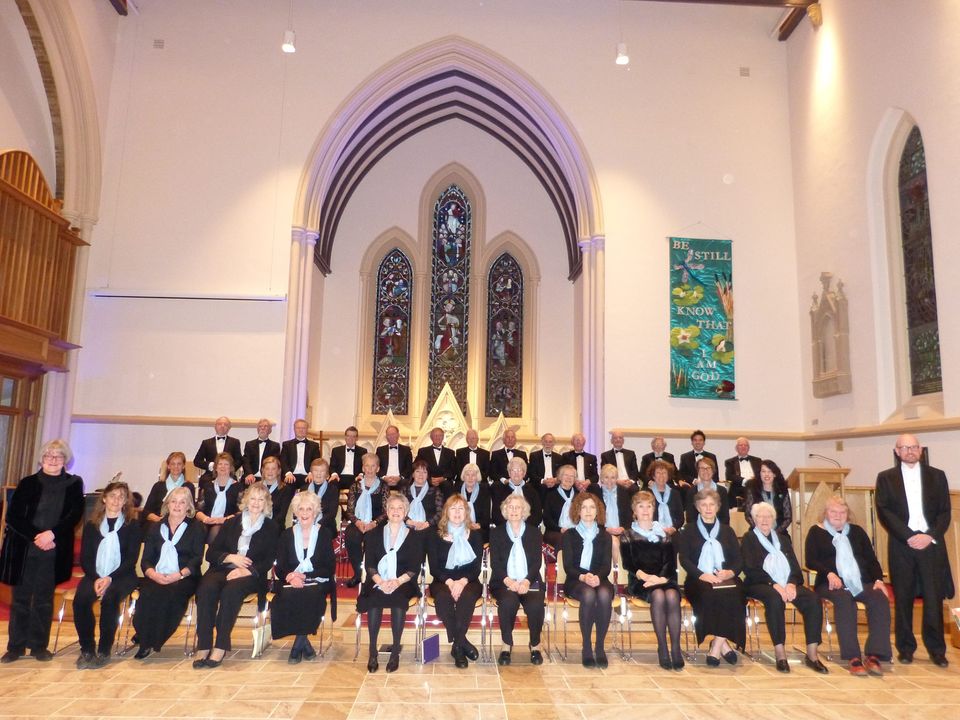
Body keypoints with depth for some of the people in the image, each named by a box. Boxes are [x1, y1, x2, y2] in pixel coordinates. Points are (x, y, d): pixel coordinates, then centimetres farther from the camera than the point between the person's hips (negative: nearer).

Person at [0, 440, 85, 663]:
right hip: (23, 549, 0)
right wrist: (36, 537, -13)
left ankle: (39, 646, 17)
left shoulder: (74, 484, 2)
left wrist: (51, 534, -17)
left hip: (53, 551, 0)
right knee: (20, 598, 6)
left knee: (44, 599, 7)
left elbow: (75, 515, -4)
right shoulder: (28, 483, 3)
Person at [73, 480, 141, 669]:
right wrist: (96, 578, -12)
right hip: (95, 575, 2)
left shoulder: (132, 525, 5)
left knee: (109, 598, -33)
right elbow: (84, 558, 6)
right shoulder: (91, 525, 12)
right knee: (80, 599, -28)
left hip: (122, 576, -2)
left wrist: (110, 578, -16)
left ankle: (104, 651, -21)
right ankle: (87, 649, -15)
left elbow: (131, 559, -1)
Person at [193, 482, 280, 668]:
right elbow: (211, 553, 12)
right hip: (222, 570, 3)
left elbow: (268, 561, 0)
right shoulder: (231, 523, 17)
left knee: (231, 590, -35)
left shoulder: (272, 528, 9)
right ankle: (203, 646, -28)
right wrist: (231, 557, -7)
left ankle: (220, 647, -31)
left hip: (251, 575, -2)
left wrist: (247, 571, -16)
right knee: (206, 589, -30)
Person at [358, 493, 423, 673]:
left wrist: (398, 581, -18)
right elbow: (369, 564, 4)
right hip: (378, 583, 1)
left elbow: (415, 568, 1)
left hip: (403, 584, -1)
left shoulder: (414, 537, 9)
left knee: (399, 599, -33)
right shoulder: (375, 535, 14)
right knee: (374, 598, -30)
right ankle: (372, 652, -22)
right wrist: (380, 581, -15)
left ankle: (395, 652, -22)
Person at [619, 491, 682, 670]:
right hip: (639, 582, -2)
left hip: (664, 580, 2)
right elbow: (628, 563, 2)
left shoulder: (664, 535, 21)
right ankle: (662, 648, -27)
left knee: (672, 595, -33)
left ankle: (676, 648, -29)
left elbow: (671, 562, 7)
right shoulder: (628, 536, 15)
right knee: (658, 595, -34)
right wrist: (644, 575, -19)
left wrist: (662, 578, -14)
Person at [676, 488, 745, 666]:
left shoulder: (727, 530, 22)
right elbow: (684, 559, 1)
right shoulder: (688, 530, 14)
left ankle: (716, 647, -22)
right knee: (710, 595, -37)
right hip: (698, 581, -2)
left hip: (725, 580, 2)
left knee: (733, 595, -33)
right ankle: (723, 644, -21)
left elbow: (738, 559, 12)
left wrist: (731, 572, -12)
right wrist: (702, 575, -17)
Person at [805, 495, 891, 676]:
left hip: (862, 582, 3)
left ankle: (874, 656, -32)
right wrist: (829, 573, -16)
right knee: (844, 599, -37)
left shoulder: (857, 531, 22)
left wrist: (878, 580, -3)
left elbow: (872, 559, 16)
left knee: (881, 599, -29)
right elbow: (810, 560, 1)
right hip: (832, 584, -3)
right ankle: (853, 657, -38)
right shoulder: (816, 532, 12)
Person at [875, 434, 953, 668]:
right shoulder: (886, 478, 6)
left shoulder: (937, 476, 10)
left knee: (934, 598, 0)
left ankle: (936, 649, 12)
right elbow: (884, 512, -2)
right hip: (901, 545, -1)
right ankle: (905, 648, 12)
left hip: (931, 544, 1)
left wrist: (930, 536, -9)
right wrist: (909, 537, -12)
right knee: (903, 598, 3)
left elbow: (945, 512, 5)